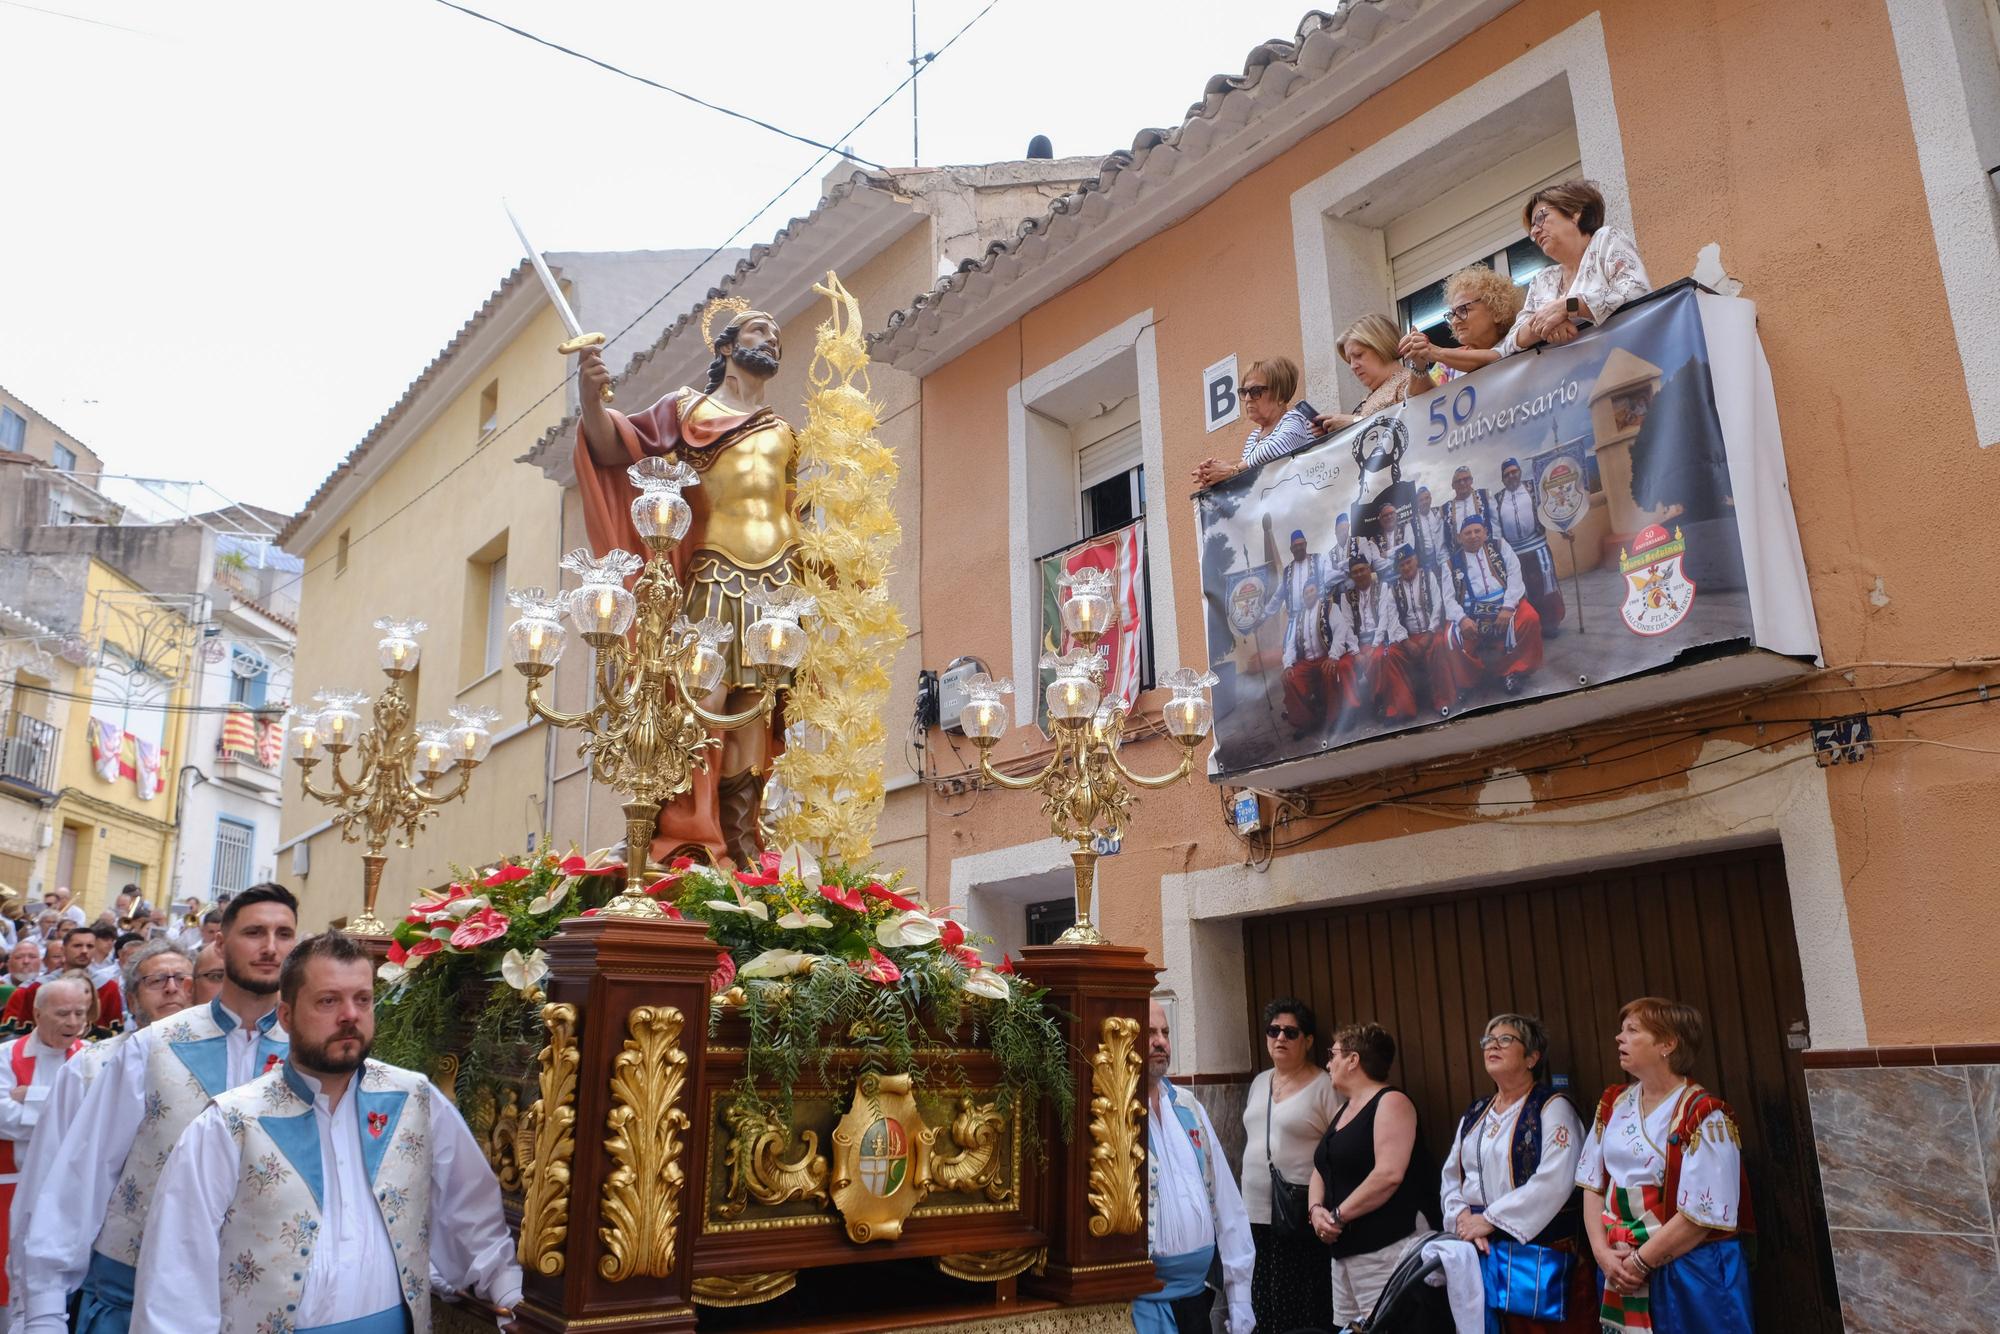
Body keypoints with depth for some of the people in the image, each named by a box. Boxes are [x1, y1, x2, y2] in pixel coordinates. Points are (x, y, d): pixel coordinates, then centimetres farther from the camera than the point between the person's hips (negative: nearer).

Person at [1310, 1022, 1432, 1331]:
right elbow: (1321, 1169, 18)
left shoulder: (1391, 1102, -9)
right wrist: (1317, 1209, -2)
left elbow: (1389, 1175, -20)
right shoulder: (1344, 1110, 18)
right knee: (1346, 1326, 9)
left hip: (1385, 1249, -9)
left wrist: (1337, 1215, -14)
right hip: (1344, 1249, 9)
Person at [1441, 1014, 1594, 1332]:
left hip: (1543, 1252, -5)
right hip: (1482, 1253, 5)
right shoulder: (1474, 1115, 15)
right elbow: (1452, 1178, 12)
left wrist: (1489, 1219, -17)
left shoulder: (1552, 1107, -5)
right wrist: (1464, 1219, -9)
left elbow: (1554, 1181, -18)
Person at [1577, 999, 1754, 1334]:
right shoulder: (1613, 1104, 5)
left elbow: (1702, 1215, -17)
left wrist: (1639, 1262, -14)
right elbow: (1593, 1184, 6)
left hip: (1691, 1278, -6)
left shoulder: (1703, 1116, -14)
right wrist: (1603, 1252, -7)